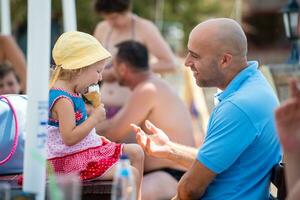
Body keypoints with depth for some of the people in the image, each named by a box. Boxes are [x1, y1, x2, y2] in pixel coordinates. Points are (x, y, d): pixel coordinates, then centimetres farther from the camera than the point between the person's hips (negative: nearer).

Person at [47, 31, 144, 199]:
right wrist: (95, 118, -22)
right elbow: (69, 138, -29)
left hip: (89, 149, 11)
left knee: (136, 152, 17)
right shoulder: (62, 99, -23)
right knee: (131, 173, -18)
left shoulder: (72, 92, 9)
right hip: (72, 160, -11)